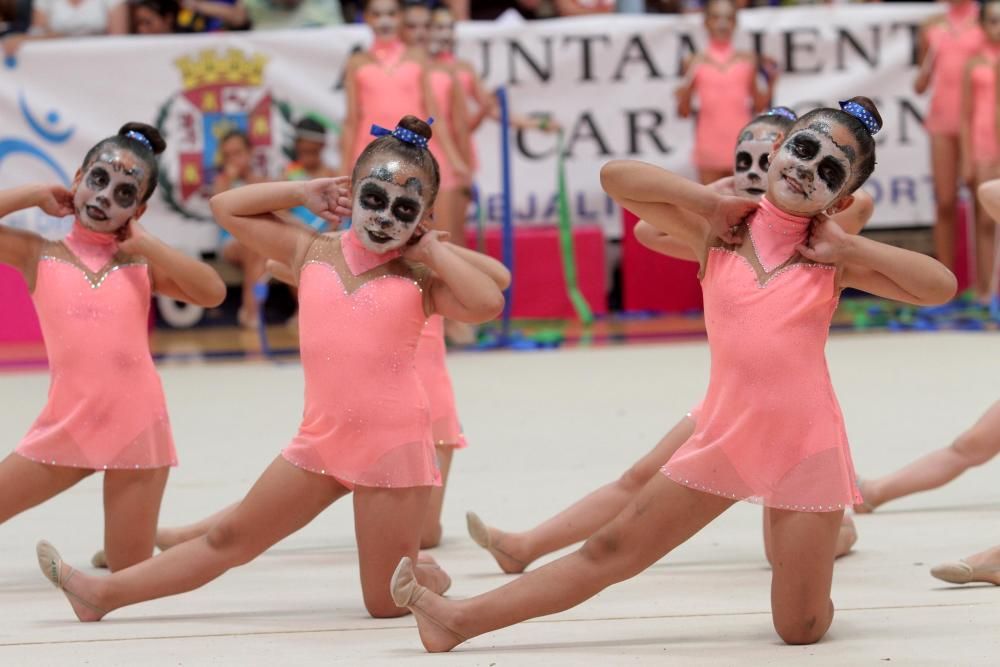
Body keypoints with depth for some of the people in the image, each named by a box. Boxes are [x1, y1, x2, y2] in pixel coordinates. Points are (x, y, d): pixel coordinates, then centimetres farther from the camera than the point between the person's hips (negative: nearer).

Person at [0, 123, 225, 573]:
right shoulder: (39, 255, 2)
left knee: (129, 576, 6)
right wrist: (36, 195, -2)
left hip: (137, 429, 0)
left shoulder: (141, 264, 4)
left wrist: (144, 243, -6)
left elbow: (212, 293, -10)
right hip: (66, 428, 0)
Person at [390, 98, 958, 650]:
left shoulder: (830, 258, -1)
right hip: (724, 439, 2)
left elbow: (942, 286, -10)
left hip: (806, 446, -2)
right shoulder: (718, 232, 2)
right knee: (610, 552, 3)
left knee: (801, 629, 2)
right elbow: (616, 177, -3)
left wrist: (849, 247, -11)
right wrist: (712, 200, -7)